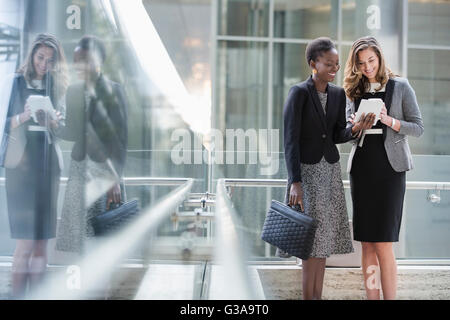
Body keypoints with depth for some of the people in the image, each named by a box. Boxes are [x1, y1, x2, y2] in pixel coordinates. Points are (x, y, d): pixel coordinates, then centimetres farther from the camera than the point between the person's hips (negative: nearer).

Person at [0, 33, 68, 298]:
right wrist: (25, 116, -20)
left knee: (42, 241, 3)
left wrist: (51, 121, -13)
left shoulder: (57, 85, 13)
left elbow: (63, 125, 8)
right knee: (26, 241, -8)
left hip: (48, 163, 4)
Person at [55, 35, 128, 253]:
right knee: (77, 235, 6)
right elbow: (71, 133, 12)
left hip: (105, 172, -5)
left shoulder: (113, 91, -7)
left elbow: (121, 137, -9)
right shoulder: (73, 91, 7)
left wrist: (116, 178, -12)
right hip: (79, 172, 5)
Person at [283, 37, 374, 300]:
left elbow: (338, 136, 8)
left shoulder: (338, 94, 6)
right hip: (307, 170, -6)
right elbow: (290, 140, -14)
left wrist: (356, 128, -14)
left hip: (330, 170, 6)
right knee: (311, 236, -5)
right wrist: (295, 182, -19)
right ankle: (308, 296, 4)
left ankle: (317, 295, 17)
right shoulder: (299, 93, -12)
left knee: (325, 234, 8)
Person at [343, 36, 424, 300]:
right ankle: (371, 295, 10)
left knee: (383, 244, -8)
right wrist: (355, 126, -6)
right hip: (362, 167, 4)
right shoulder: (355, 91, 13)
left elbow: (418, 127, 0)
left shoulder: (400, 87, 2)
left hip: (389, 167, -4)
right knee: (367, 245, 4)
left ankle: (390, 296, -1)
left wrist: (390, 121, -16)